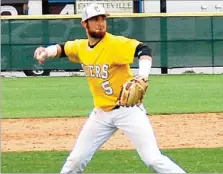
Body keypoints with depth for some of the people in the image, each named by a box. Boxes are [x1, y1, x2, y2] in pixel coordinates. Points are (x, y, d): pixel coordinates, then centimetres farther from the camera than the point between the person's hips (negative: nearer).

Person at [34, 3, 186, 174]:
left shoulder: (115, 43, -18)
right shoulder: (81, 47, 2)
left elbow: (144, 50, -32)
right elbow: (62, 48, 22)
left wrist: (143, 77, -49)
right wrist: (47, 52, -1)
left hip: (128, 109, -6)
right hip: (101, 113, 6)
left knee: (153, 158, -15)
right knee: (76, 160, 10)